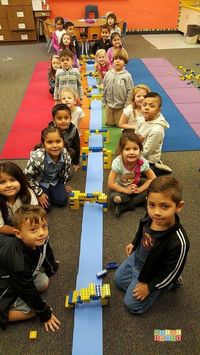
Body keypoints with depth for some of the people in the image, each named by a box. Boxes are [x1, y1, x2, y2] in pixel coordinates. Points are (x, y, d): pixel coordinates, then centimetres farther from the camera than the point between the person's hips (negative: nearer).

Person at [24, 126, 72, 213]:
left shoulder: (66, 155, -24)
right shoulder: (37, 158, -37)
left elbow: (66, 170, -1)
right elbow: (27, 177, -22)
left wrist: (64, 185, 9)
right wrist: (39, 193, -15)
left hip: (55, 181, 4)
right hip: (40, 183, -3)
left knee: (62, 201, -5)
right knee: (46, 207, -8)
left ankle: (50, 193, 23)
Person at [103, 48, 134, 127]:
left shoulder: (127, 76, -11)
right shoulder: (108, 74, 0)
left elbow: (130, 92, -9)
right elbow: (104, 89, 7)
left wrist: (127, 105, -10)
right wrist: (104, 102, 7)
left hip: (121, 106, -3)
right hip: (109, 105, 3)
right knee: (109, 123, 16)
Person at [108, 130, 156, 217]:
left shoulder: (143, 162, -23)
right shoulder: (117, 163, -29)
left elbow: (152, 178, -12)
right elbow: (110, 184, -25)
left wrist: (139, 189, -24)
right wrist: (126, 190, -28)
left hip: (136, 186, 3)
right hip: (121, 187, -3)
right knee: (115, 198, -33)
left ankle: (123, 206, -16)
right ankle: (142, 200, -14)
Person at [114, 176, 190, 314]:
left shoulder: (178, 241, -41)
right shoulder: (150, 217, -25)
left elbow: (171, 271, -24)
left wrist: (149, 286, -15)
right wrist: (133, 244, 15)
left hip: (150, 275, -6)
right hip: (136, 258, 6)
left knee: (133, 305, 9)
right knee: (119, 281, 26)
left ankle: (169, 284, 18)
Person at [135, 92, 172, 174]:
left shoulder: (156, 130, -33)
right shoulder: (140, 119, -11)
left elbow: (145, 151, -25)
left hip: (148, 160, -7)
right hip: (140, 155, 7)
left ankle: (157, 169, 6)